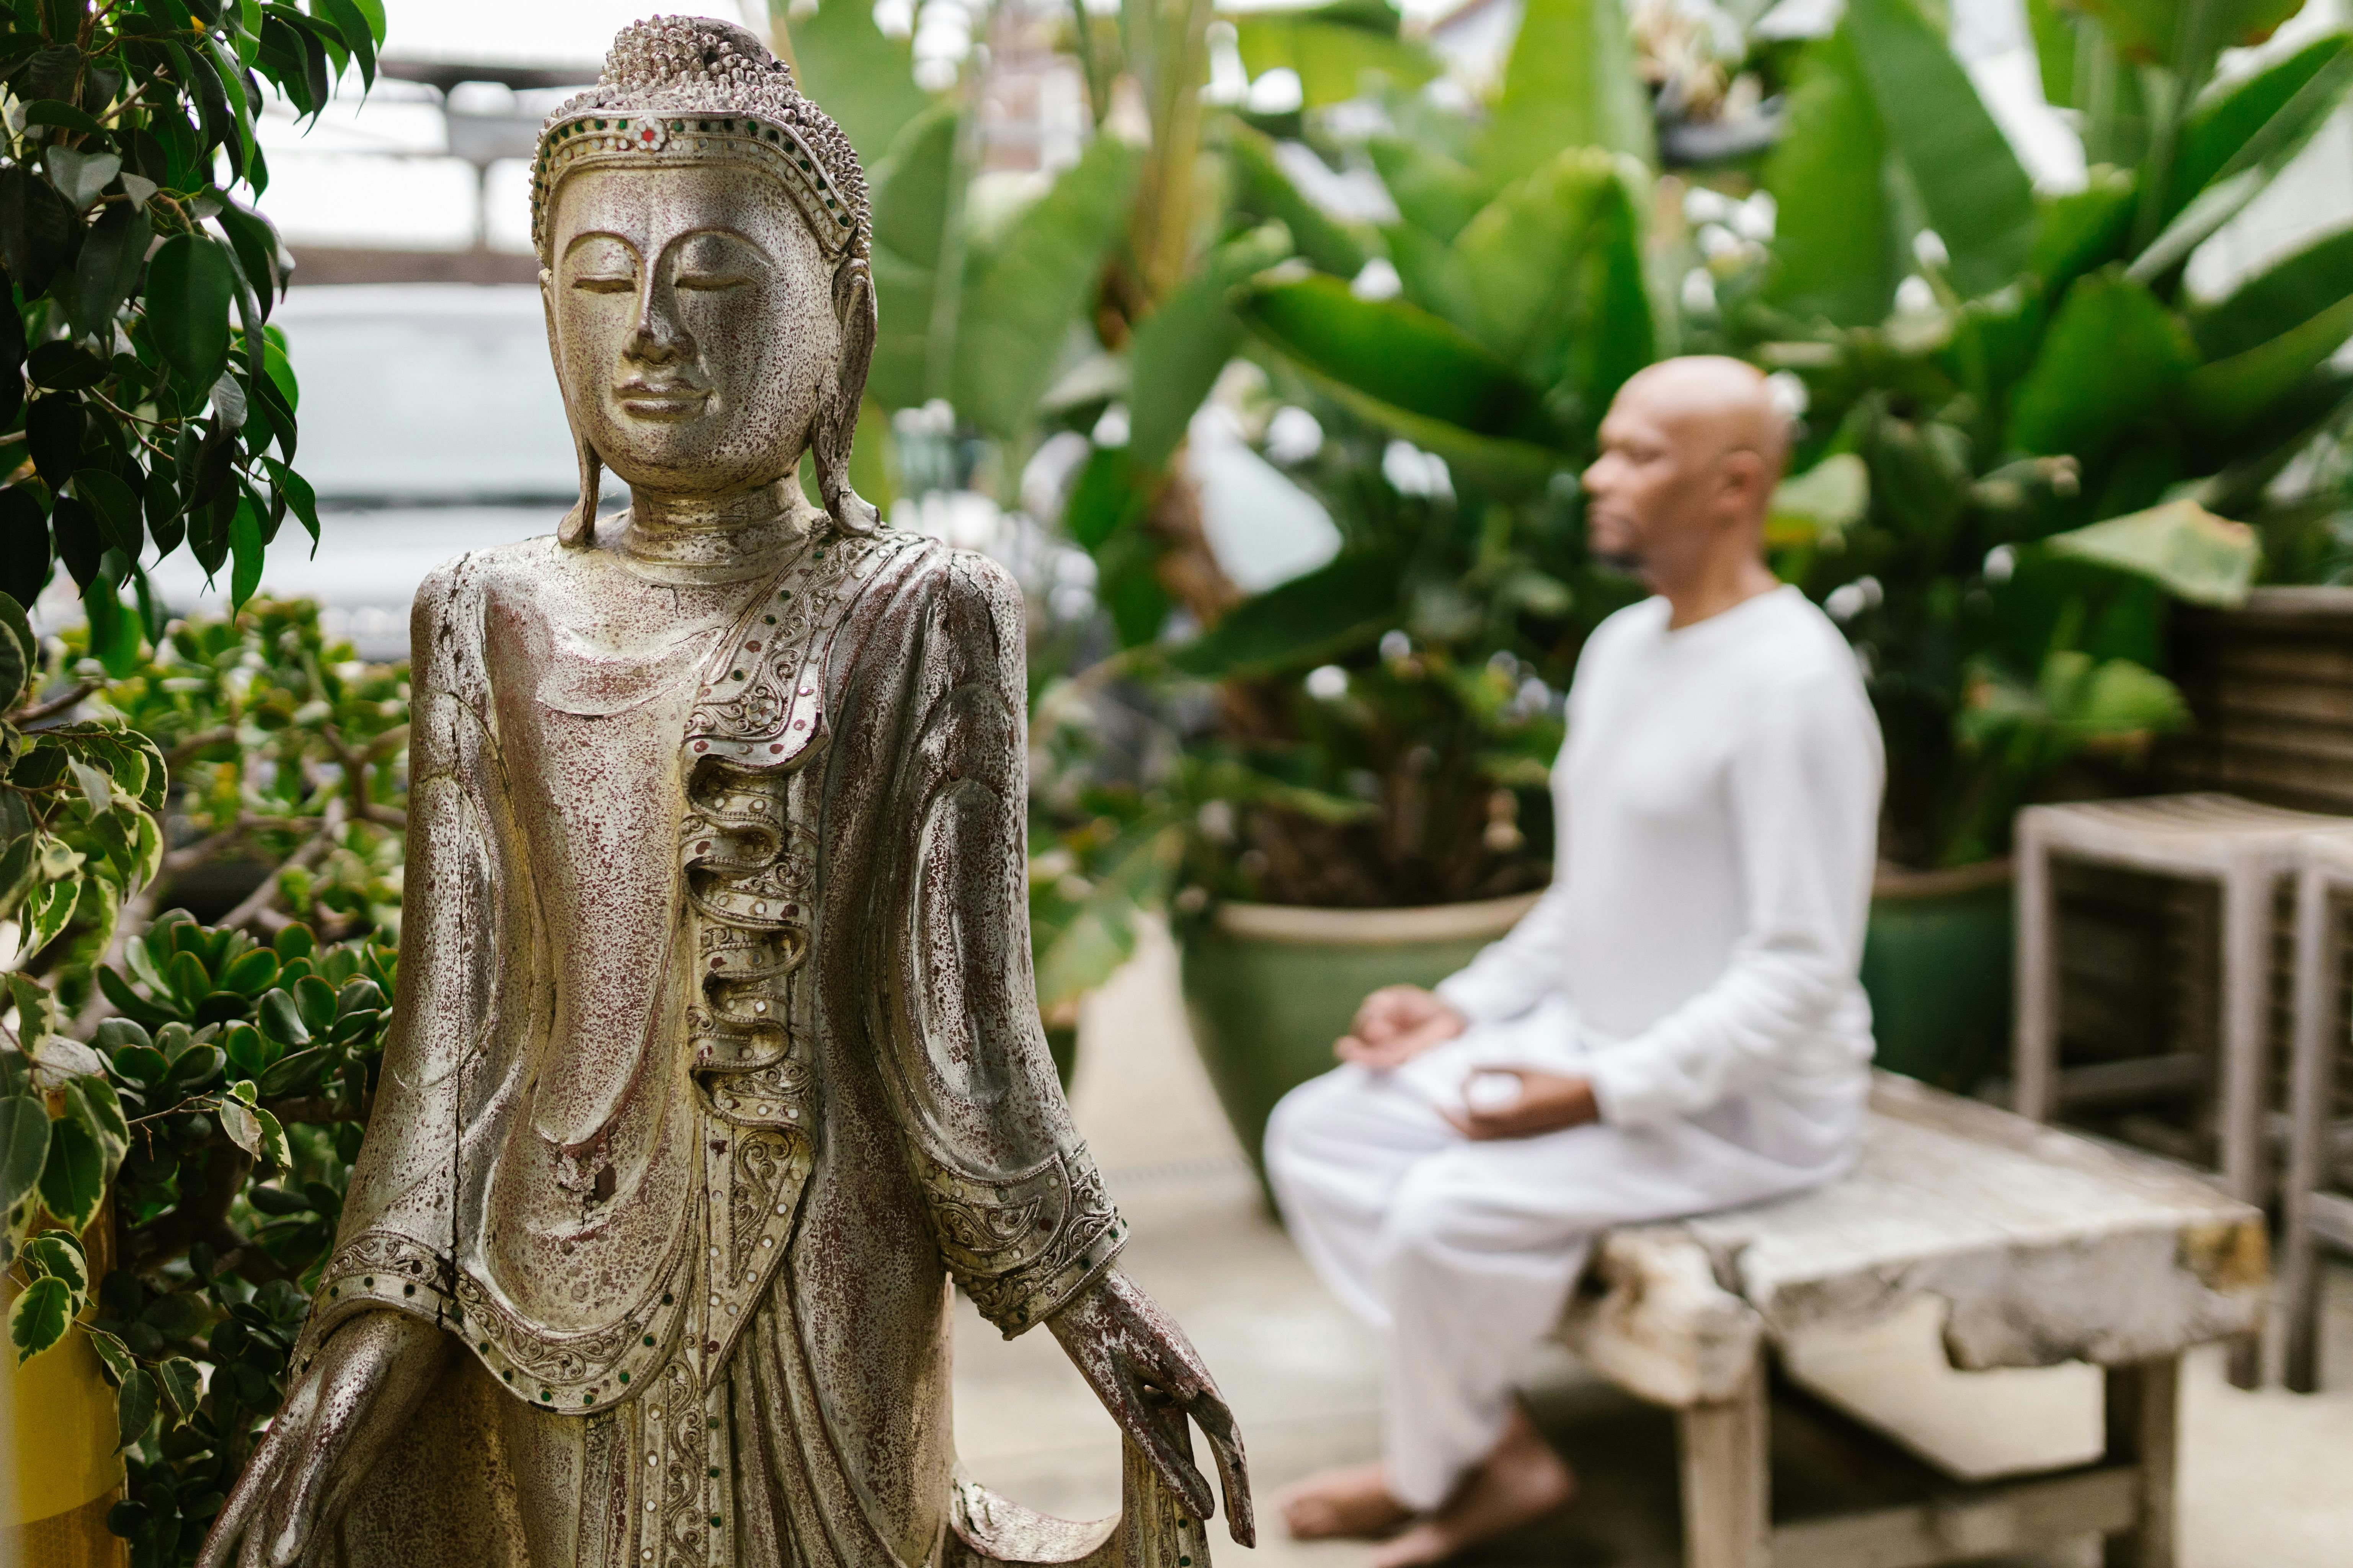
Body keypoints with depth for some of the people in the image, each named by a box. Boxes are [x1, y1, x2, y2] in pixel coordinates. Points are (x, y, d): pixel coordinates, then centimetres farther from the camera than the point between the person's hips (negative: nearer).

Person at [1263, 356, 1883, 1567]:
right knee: (1317, 1135, -2)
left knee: (1448, 1210, -27)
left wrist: (1601, 1098, -25)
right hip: (1589, 1040, 9)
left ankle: (1428, 1468, 4)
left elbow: (1806, 970, -22)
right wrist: (1466, 1006, 4)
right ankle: (1500, 1455, 1)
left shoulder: (1792, 684, -20)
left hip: (1740, 1103, -9)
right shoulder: (1621, 647, 9)